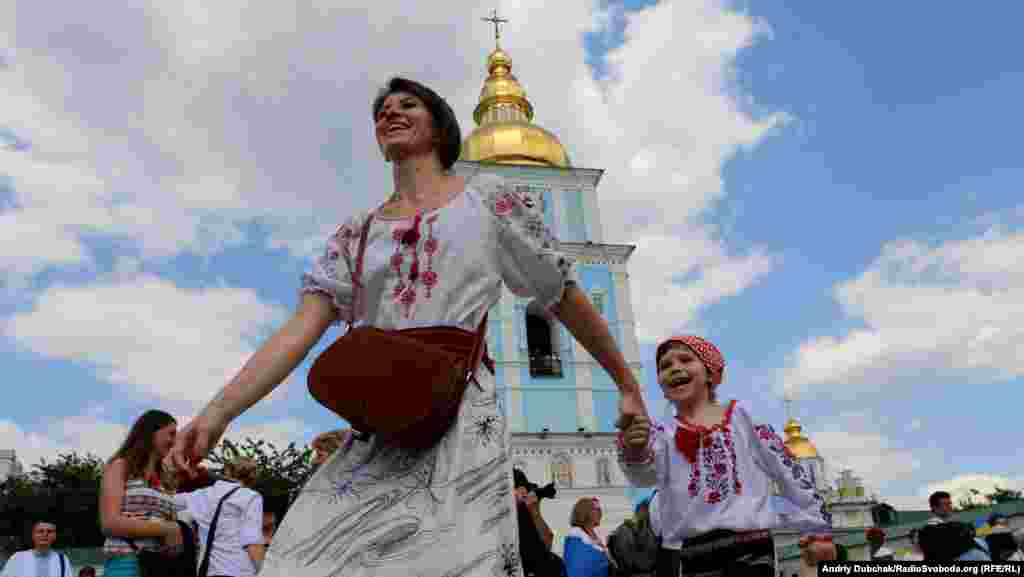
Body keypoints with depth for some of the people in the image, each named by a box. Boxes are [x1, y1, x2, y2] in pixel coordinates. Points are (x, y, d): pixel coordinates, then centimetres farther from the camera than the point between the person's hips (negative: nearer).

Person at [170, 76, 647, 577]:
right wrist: (217, 413, -9)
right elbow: (300, 330, 4)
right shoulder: (355, 233, 15)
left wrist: (627, 385, 15)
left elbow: (564, 297, 10)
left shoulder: (488, 198, 6)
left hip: (461, 426, -3)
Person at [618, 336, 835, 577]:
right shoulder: (662, 434, 8)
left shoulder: (742, 416, 7)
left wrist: (819, 529, 8)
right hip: (686, 556, 1)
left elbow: (790, 472, 9)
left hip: (748, 547, -1)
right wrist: (634, 452, -37)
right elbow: (644, 473, -13)